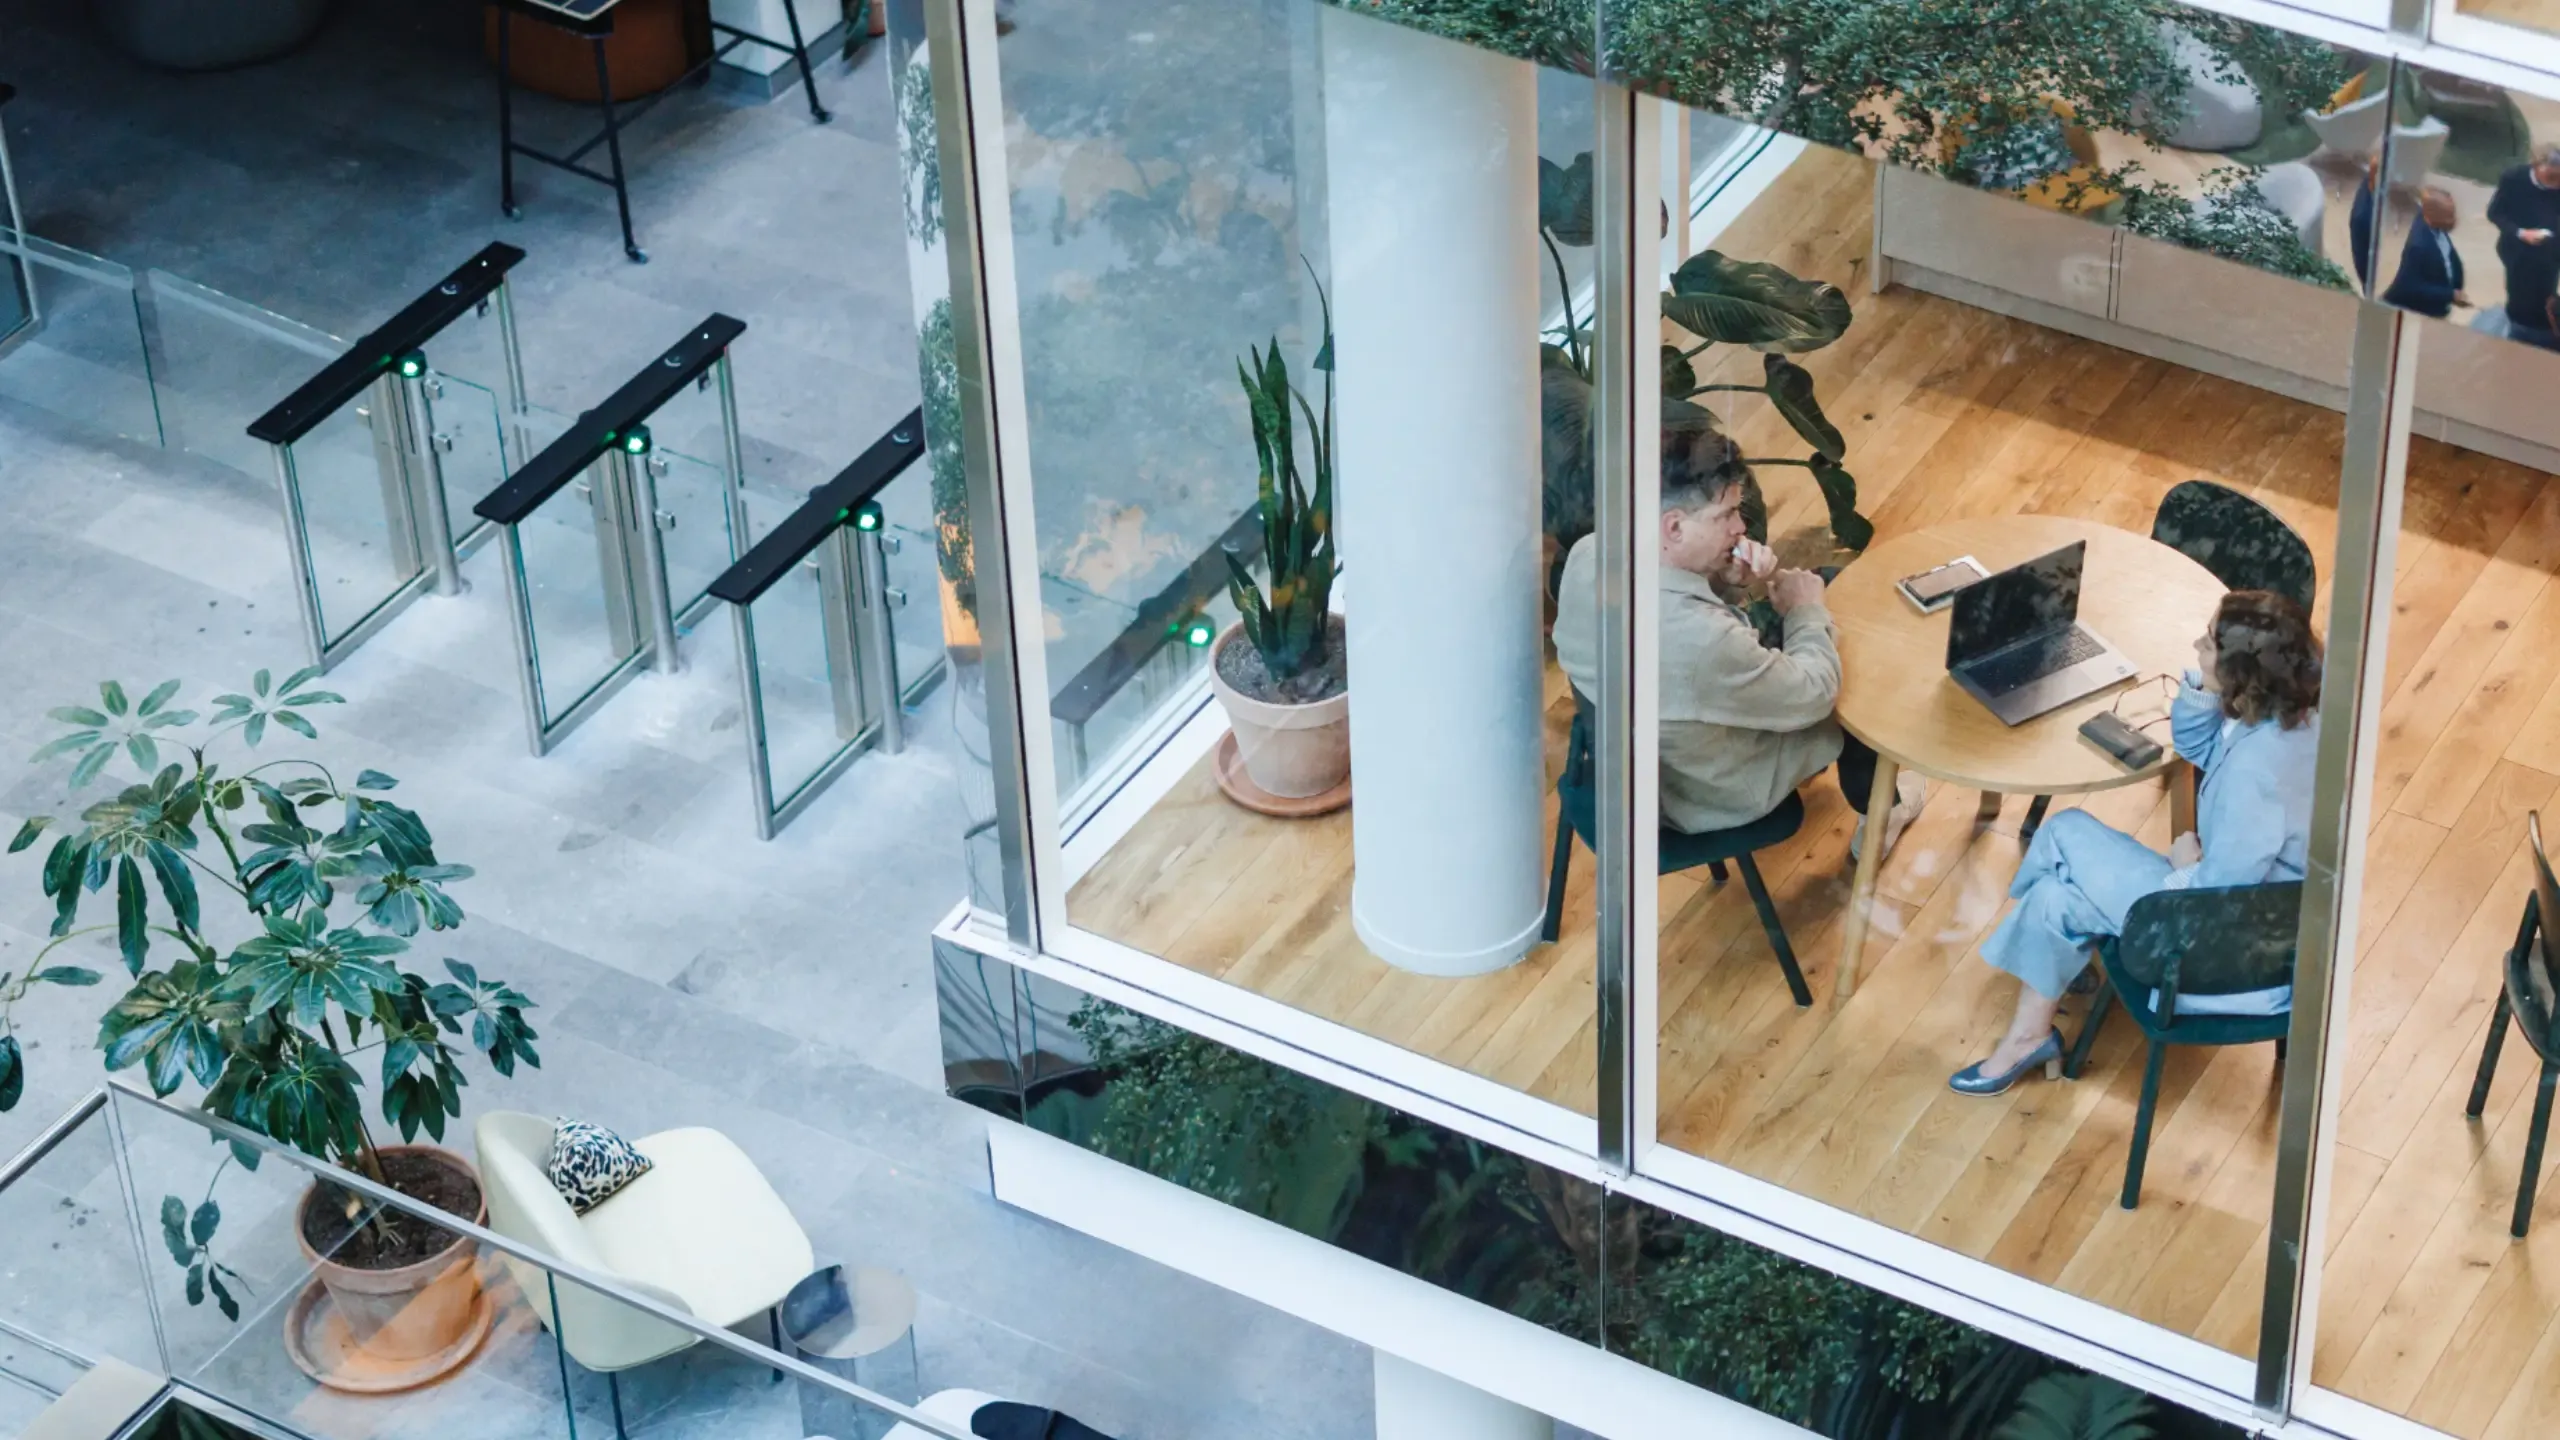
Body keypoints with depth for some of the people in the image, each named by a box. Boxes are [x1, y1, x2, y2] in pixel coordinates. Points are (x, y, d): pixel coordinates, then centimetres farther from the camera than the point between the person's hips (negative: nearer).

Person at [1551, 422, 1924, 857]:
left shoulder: (1587, 555, -21)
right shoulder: (1700, 640, -43)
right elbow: (1814, 694, -24)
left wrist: (1728, 582, -15)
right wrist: (1807, 611, -8)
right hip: (1710, 795, -6)